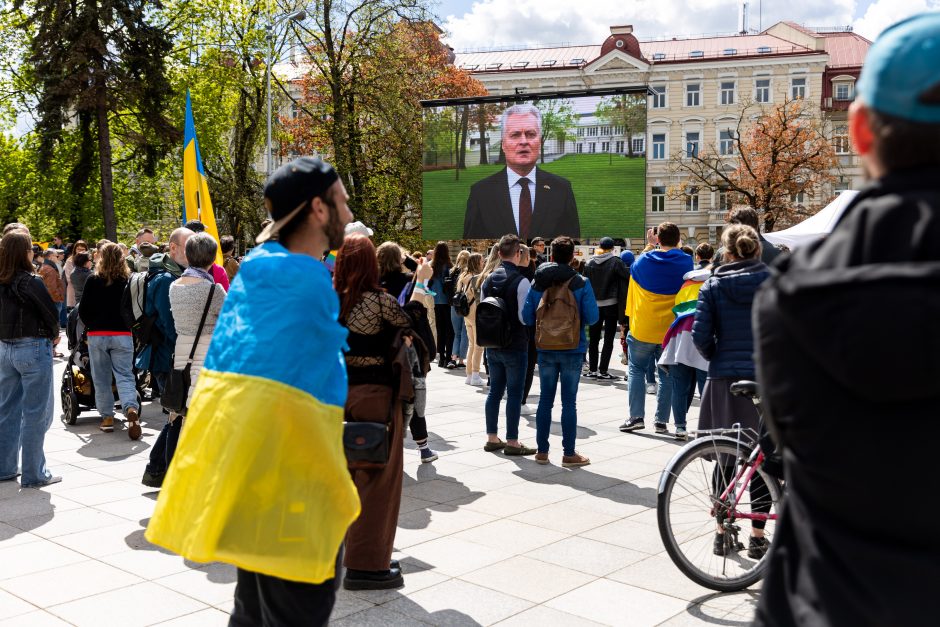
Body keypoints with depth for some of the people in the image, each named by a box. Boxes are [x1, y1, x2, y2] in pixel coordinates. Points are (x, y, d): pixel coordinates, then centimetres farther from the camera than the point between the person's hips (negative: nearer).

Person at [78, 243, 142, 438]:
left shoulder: (93, 280, -4)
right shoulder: (128, 281, -3)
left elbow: (83, 310, -2)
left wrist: (91, 327, 14)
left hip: (97, 335, 0)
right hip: (122, 335, 1)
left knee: (101, 379, 11)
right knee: (124, 375, 2)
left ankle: (107, 417, 14)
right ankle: (131, 408, -22)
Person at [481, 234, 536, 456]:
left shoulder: (488, 280, 5)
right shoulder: (520, 281, -16)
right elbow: (525, 316, -17)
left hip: (492, 345, 6)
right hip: (516, 346, -6)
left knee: (495, 390, 14)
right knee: (514, 393, 1)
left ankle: (492, 438, 20)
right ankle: (512, 442, 5)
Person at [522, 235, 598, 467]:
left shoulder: (538, 282, -2)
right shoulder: (581, 283, -10)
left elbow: (527, 317, -2)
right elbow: (592, 317, -11)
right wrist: (576, 321, 8)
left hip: (546, 349, 3)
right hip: (573, 349, -2)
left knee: (545, 400, 12)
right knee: (569, 402, 4)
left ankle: (542, 451, 18)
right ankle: (569, 453, 9)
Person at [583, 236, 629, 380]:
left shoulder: (589, 263, 2)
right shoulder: (616, 262, -7)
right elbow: (628, 277, -14)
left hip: (594, 305, 3)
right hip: (611, 305, -3)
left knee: (594, 339, 11)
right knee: (608, 340, 1)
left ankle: (592, 369, 13)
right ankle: (603, 371, -2)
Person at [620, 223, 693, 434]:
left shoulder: (644, 260, -5)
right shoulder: (685, 262, -5)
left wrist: (649, 246, 22)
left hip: (642, 329, 0)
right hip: (671, 331, 1)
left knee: (636, 370, 10)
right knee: (667, 375, 9)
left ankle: (636, 416, 0)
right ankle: (662, 421, 9)